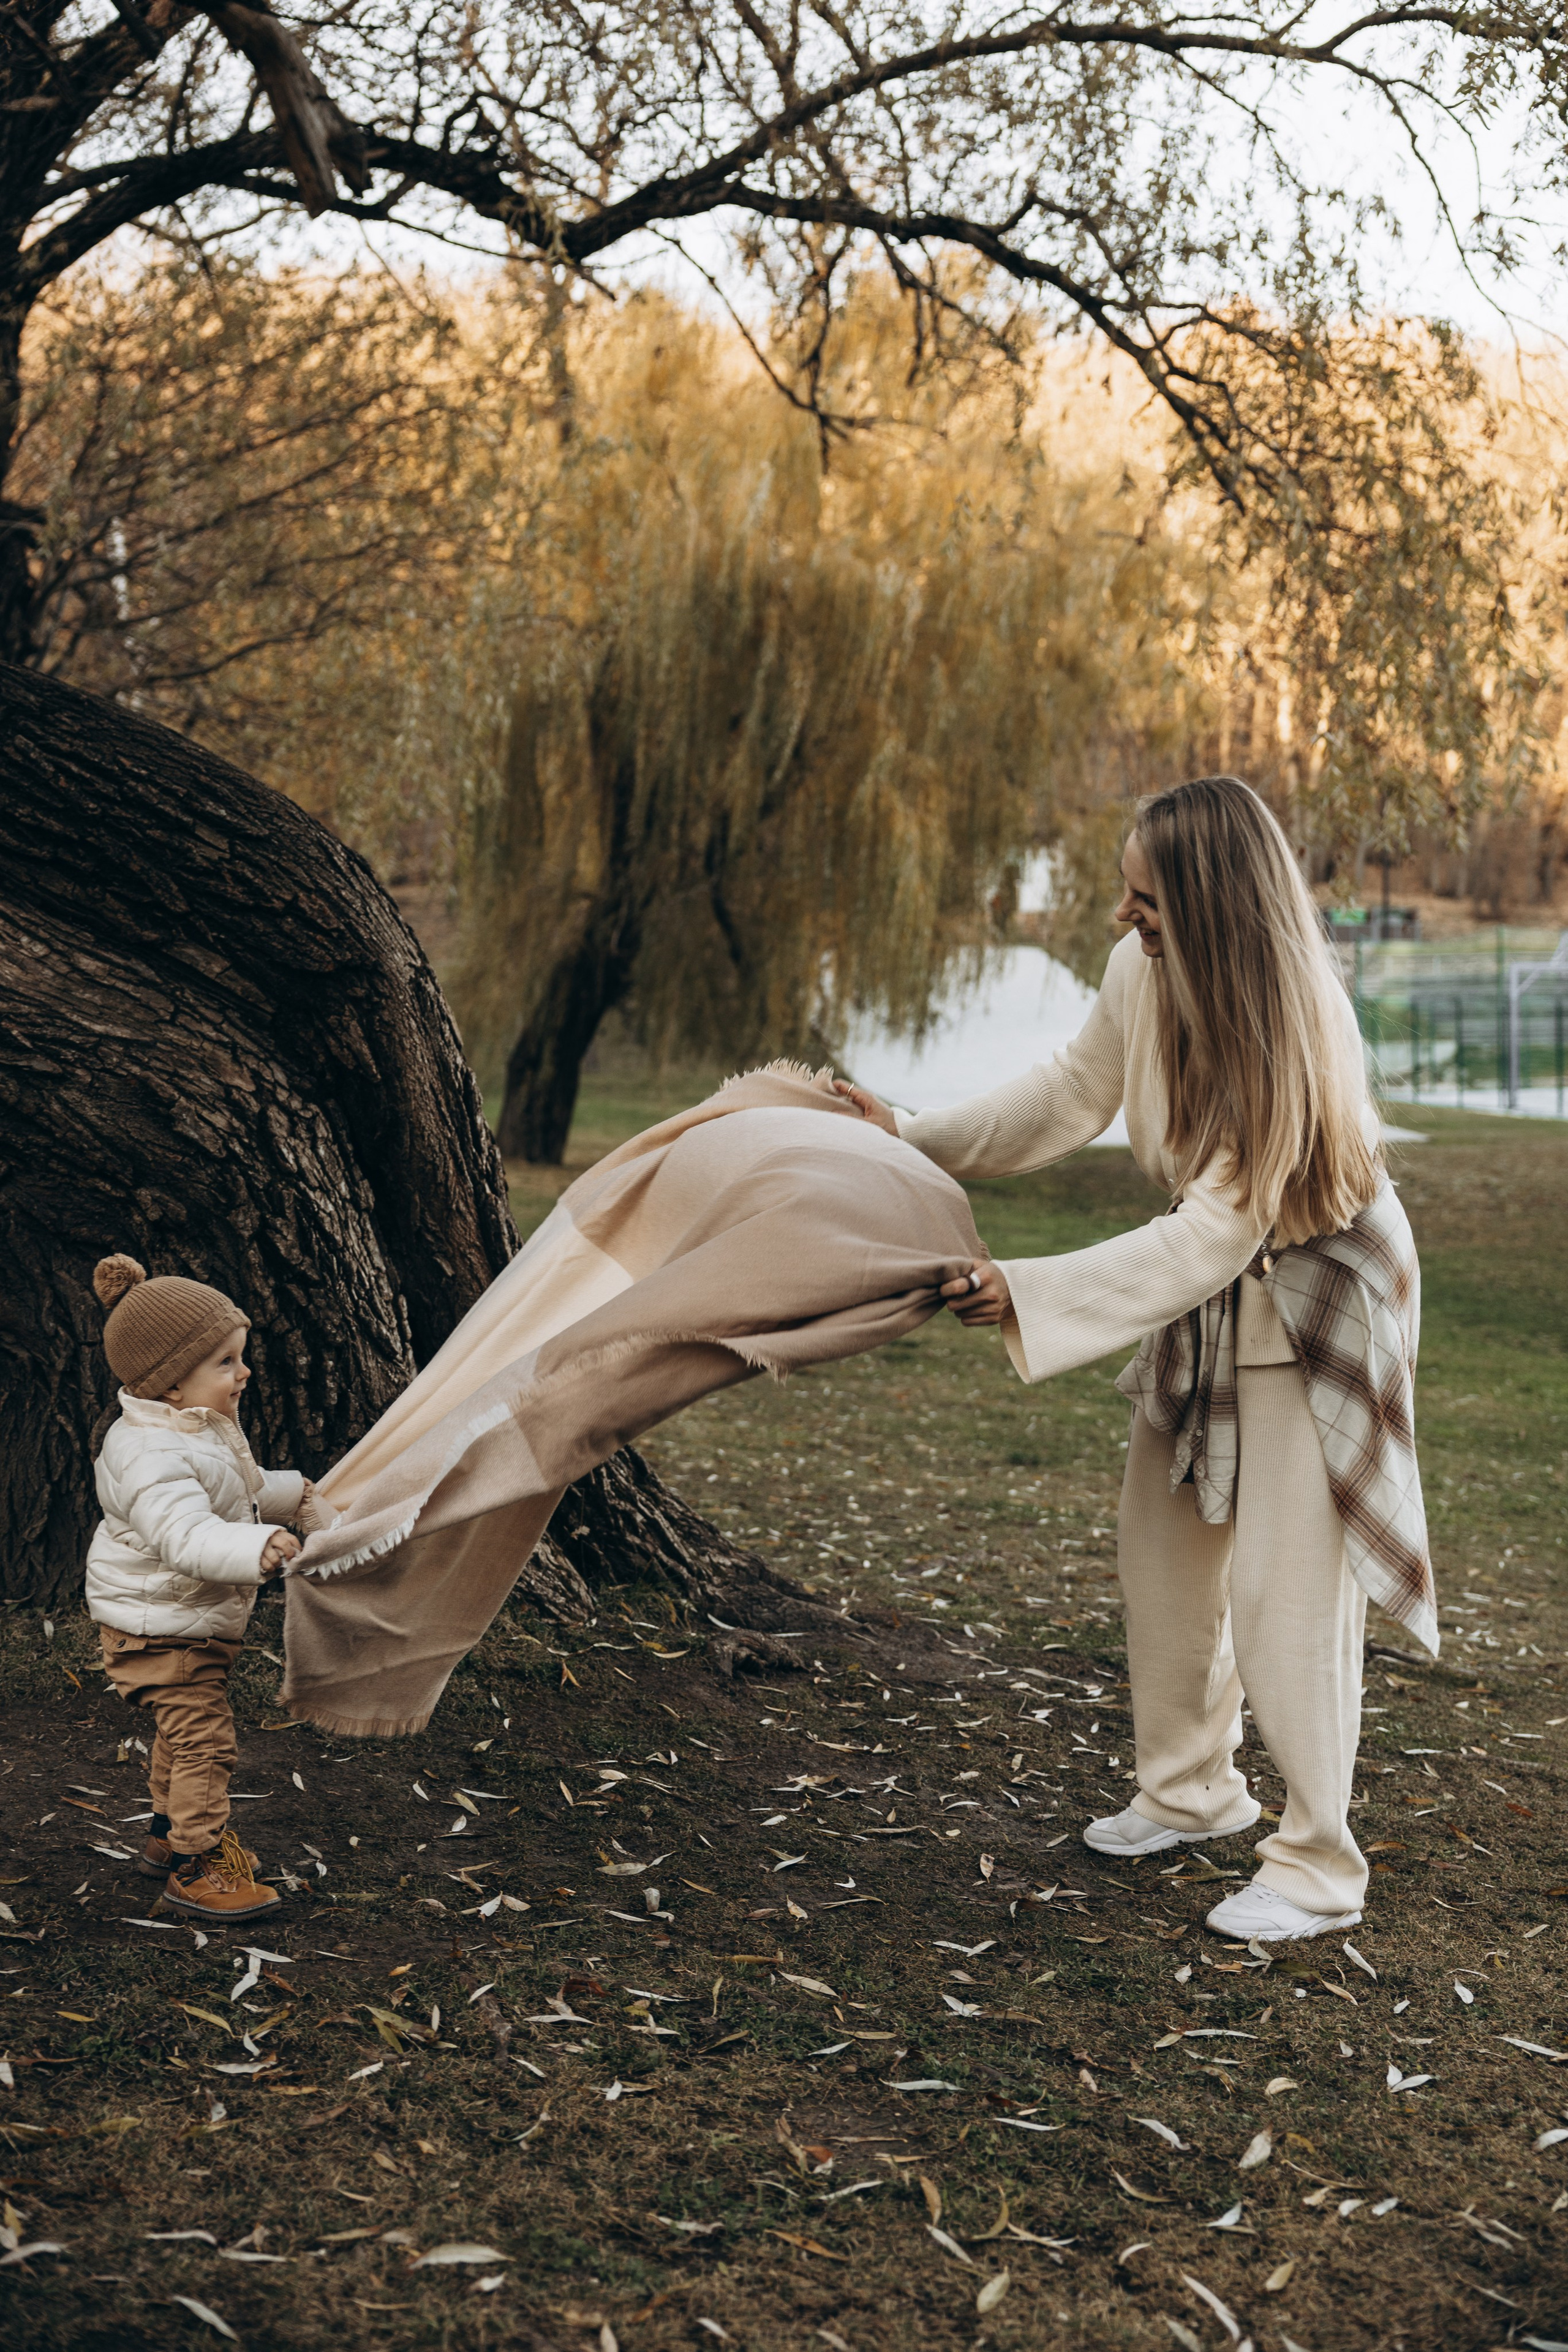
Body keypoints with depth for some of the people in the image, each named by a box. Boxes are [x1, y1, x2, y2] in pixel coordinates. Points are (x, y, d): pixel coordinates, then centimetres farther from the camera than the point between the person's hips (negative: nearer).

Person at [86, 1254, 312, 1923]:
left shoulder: (202, 1428, 4)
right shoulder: (152, 1455, -31)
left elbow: (236, 1493, 24)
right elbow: (186, 1537, -44)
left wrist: (289, 1493, 31)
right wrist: (255, 1550, -57)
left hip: (201, 1623, 10)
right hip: (158, 1629, -10)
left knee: (185, 1733, 22)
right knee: (203, 1739, -8)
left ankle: (170, 1835, 39)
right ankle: (196, 1869, 2)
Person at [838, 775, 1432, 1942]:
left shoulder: (1295, 1029, -34)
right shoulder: (1144, 973, -14)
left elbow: (1215, 1232, -35)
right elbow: (1073, 1093, 5)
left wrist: (1028, 1294, -39)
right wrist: (914, 1136, 0)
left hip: (1314, 1292, -8)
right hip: (1211, 1288, 8)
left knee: (1286, 1583, -6)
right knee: (1163, 1545, 15)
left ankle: (1318, 1866, 9)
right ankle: (1193, 1789, 34)